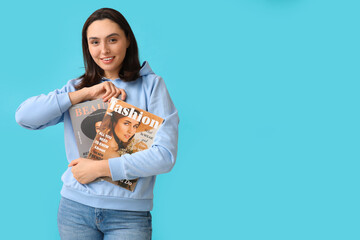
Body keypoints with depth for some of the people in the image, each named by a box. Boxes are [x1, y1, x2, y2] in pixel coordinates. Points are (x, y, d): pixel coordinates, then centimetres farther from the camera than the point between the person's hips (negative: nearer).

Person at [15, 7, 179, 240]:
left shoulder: (151, 85, -2)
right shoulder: (77, 87, 9)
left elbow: (165, 155, -11)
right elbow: (24, 116, -4)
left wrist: (100, 168, -12)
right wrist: (85, 93, -9)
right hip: (75, 206, 3)